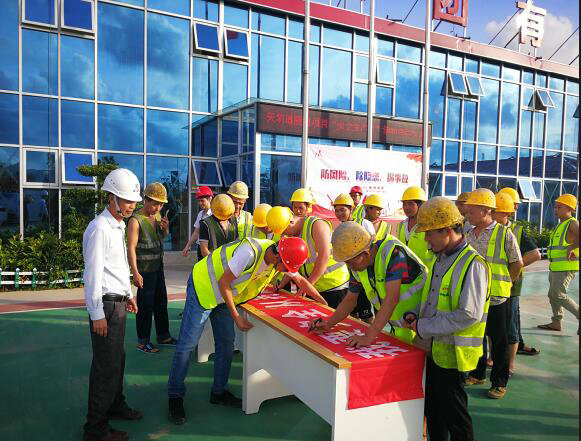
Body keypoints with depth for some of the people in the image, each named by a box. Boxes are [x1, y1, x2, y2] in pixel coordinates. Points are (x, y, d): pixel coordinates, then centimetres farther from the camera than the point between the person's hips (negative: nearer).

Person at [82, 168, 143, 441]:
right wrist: (97, 314, -19)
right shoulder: (99, 228, -17)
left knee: (117, 359, 21)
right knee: (106, 366, -3)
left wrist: (128, 294, 24)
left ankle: (115, 405, 38)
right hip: (105, 305, -9)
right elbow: (93, 273, -19)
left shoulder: (118, 226, 13)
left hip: (118, 302, 10)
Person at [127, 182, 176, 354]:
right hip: (145, 270, -8)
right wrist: (135, 273, -22)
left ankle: (163, 336, 30)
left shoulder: (158, 216, 8)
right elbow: (131, 248, -19)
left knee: (161, 302, 16)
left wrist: (165, 228, 0)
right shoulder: (136, 220, -16)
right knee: (146, 305, -1)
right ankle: (143, 341, 13)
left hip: (158, 267, 8)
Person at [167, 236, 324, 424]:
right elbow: (223, 282, -26)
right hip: (202, 288, -8)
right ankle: (175, 396, 9)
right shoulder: (250, 253, -35)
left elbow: (300, 280, 5)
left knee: (226, 343, 8)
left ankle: (219, 392, 23)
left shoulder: (280, 259, -9)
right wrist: (236, 317, -22)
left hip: (223, 295, 8)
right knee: (188, 344, -4)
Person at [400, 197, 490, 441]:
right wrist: (415, 315, 0)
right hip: (432, 349, 8)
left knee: (453, 413, 8)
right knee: (432, 409, 20)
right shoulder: (438, 260, 9)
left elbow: (469, 314, -25)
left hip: (452, 353, -8)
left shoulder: (472, 264, -19)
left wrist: (424, 327, -19)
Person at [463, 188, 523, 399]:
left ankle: (499, 382, 19)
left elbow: (517, 264, -4)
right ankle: (477, 374, 33)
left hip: (496, 297, -5)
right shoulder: (469, 236, 7)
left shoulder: (504, 234, -9)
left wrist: (504, 283, 0)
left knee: (499, 340, 6)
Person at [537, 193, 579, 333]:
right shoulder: (561, 225, 16)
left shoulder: (573, 224, -11)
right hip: (555, 267, 10)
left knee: (558, 295, -11)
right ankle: (556, 323, 23)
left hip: (566, 267, -10)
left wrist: (571, 247, -21)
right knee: (553, 294, 14)